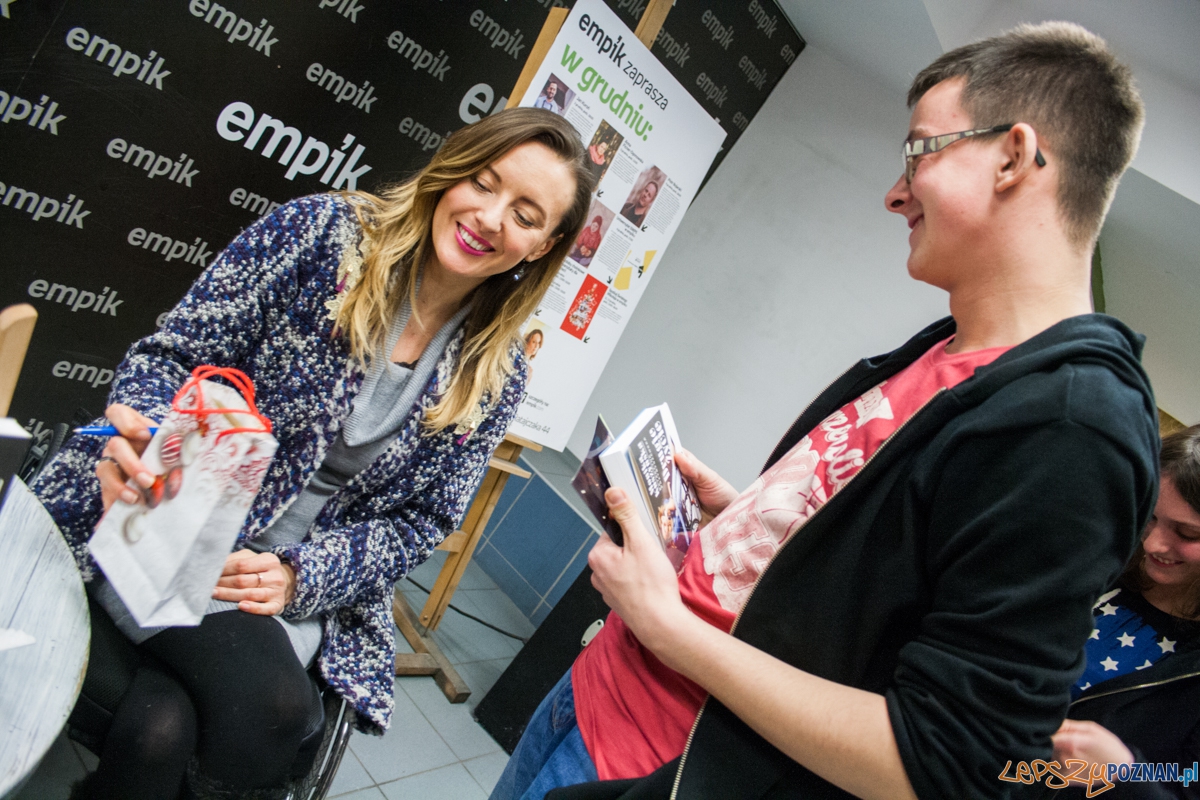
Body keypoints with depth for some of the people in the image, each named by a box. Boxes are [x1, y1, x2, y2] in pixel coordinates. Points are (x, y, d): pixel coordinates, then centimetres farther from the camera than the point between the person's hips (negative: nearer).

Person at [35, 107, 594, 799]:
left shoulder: (494, 377, 1)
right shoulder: (323, 231, -5)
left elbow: (421, 522, 2)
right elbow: (169, 357, -4)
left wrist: (299, 575, -14)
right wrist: (143, 445, -26)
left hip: (304, 589, 2)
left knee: (159, 727, -26)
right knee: (273, 704, -28)